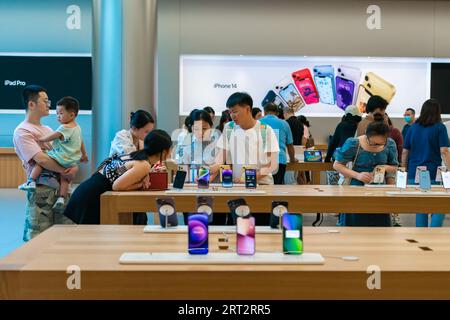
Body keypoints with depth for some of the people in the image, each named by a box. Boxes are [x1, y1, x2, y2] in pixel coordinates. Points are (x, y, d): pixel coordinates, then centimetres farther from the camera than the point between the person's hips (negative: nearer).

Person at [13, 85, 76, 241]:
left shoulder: (47, 129, 21)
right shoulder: (22, 131, -5)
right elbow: (41, 159, -16)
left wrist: (74, 167, -2)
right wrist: (65, 171, -9)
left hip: (61, 187, 7)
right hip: (42, 190, -7)